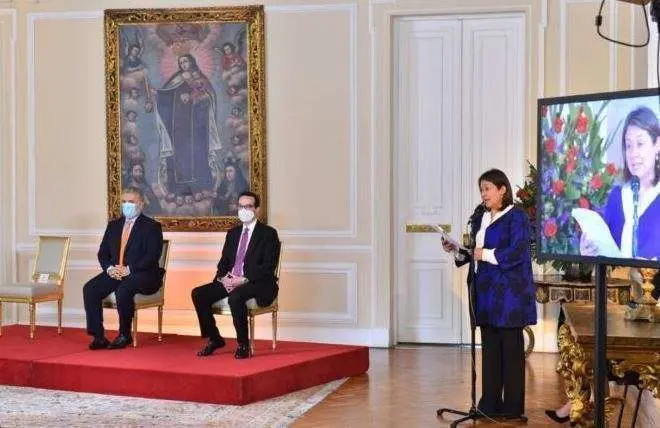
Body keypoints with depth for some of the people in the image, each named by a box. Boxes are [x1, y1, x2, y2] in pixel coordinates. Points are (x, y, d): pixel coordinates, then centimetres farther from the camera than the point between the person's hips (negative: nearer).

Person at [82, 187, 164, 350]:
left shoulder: (151, 226, 0)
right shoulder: (113, 225, 19)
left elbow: (152, 257, -11)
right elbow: (103, 253, 15)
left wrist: (128, 269, -20)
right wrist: (109, 268, -7)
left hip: (142, 275, -6)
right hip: (114, 273, 6)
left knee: (123, 289, -36)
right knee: (89, 289, -19)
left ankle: (125, 335, -18)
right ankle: (98, 337, -17)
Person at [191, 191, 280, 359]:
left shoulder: (268, 233, -1)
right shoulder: (233, 233, 18)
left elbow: (269, 266, -11)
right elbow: (224, 261, 17)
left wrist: (244, 279, -21)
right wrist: (222, 277, -7)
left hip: (258, 284, -6)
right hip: (229, 282, 6)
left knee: (235, 296, -38)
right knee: (198, 294, -14)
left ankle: (243, 344, -22)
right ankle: (214, 339, -2)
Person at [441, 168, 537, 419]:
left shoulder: (516, 217, -9)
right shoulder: (480, 217, 14)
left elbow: (517, 252, -18)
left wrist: (486, 254, -17)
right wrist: (456, 250, 2)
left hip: (509, 293, -7)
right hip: (485, 291, 7)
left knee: (511, 348, -1)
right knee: (489, 347, 10)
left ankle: (513, 406, 7)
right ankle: (490, 403, 17)